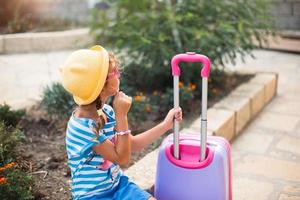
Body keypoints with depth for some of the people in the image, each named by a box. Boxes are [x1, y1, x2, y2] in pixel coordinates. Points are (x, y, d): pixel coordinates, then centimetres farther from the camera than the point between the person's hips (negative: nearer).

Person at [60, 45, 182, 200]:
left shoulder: (106, 112, -1)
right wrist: (122, 116, -23)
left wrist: (165, 125, 10)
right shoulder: (82, 126, -24)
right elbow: (122, 158, -19)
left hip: (118, 184, 7)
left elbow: (132, 144, 10)